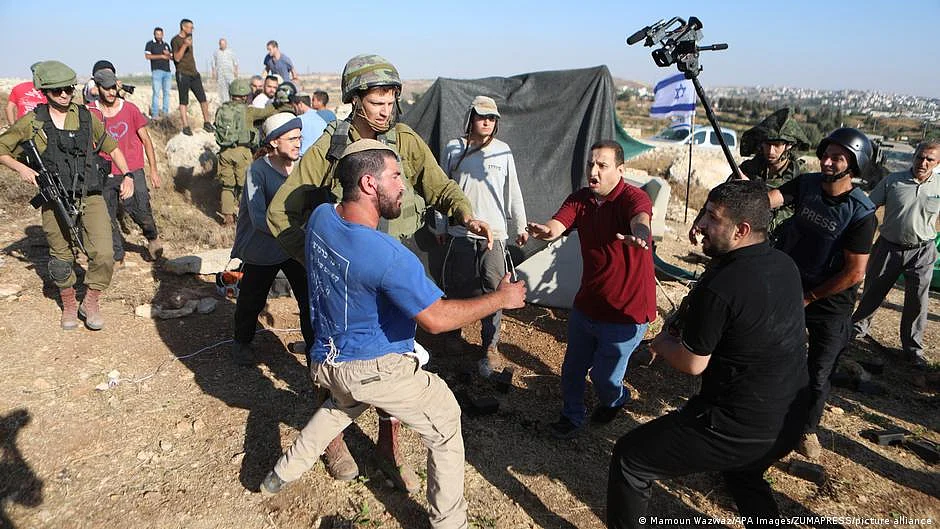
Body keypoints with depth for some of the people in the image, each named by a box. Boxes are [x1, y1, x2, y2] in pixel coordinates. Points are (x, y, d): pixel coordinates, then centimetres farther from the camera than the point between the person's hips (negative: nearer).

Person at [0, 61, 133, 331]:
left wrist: (127, 175, 4)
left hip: (90, 198, 0)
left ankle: (91, 303, 12)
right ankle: (69, 304, 35)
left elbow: (111, 147, 16)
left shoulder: (86, 117, 6)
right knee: (61, 259, 11)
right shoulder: (32, 122, 2)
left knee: (103, 255, -13)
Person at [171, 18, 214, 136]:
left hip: (194, 73, 6)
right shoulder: (175, 40, -6)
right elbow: (177, 58, -14)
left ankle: (207, 123, 12)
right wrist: (185, 45, -22)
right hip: (182, 74, -6)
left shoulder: (189, 37, 15)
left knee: (203, 99, 3)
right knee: (184, 101, -2)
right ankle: (186, 126, -2)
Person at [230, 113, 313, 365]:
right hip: (262, 251, -3)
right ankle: (241, 342, 44)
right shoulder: (258, 170, -19)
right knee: (251, 301, 16)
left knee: (310, 298, 1)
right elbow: (259, 218, -27)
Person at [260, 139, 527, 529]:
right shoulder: (389, 256, -30)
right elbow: (436, 319, -24)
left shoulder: (321, 217, -8)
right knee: (445, 425, 12)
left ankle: (283, 472, 46)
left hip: (327, 360, 8)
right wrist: (500, 298, -12)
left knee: (343, 403, 40)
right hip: (376, 369, -7)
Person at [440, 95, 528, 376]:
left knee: (493, 293, -1)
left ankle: (490, 347, 15)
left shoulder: (503, 151, 3)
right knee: (455, 289, 8)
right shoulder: (453, 149, 4)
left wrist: (520, 226, 13)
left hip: (494, 234, 0)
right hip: (459, 234, 1)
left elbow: (513, 193, 9)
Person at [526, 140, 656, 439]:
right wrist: (545, 230, -43)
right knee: (572, 369, 16)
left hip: (625, 312, -5)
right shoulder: (580, 199, -1)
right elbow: (556, 226, -18)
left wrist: (639, 236, -66)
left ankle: (616, 399, 45)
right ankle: (572, 417, 41)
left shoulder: (633, 198, -17)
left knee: (603, 376, 10)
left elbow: (640, 219, -41)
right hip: (586, 304, 5)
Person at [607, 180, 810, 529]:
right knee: (743, 474, 38)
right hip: (788, 421, 9)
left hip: (739, 429, -8)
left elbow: (692, 365, -16)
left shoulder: (720, 287, -27)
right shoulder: (784, 266, 0)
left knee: (629, 458, 5)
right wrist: (683, 333, 9)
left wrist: (660, 343, 4)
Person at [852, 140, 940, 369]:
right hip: (888, 246, 0)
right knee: (873, 291, 13)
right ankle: (859, 325, 36)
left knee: (918, 301, 4)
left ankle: (913, 347, 20)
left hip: (921, 251, 0)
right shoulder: (892, 181, -4)